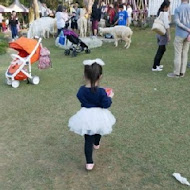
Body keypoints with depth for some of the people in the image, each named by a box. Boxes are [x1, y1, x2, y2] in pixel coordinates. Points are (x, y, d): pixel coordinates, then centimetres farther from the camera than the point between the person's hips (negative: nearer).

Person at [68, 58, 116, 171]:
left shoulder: (81, 90, -12)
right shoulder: (101, 91, -21)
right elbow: (106, 104, -15)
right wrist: (110, 97, 3)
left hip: (86, 117, 0)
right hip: (99, 116, 0)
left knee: (88, 140, 6)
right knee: (97, 132, 33)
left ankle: (89, 163, 5)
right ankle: (96, 144, 61)